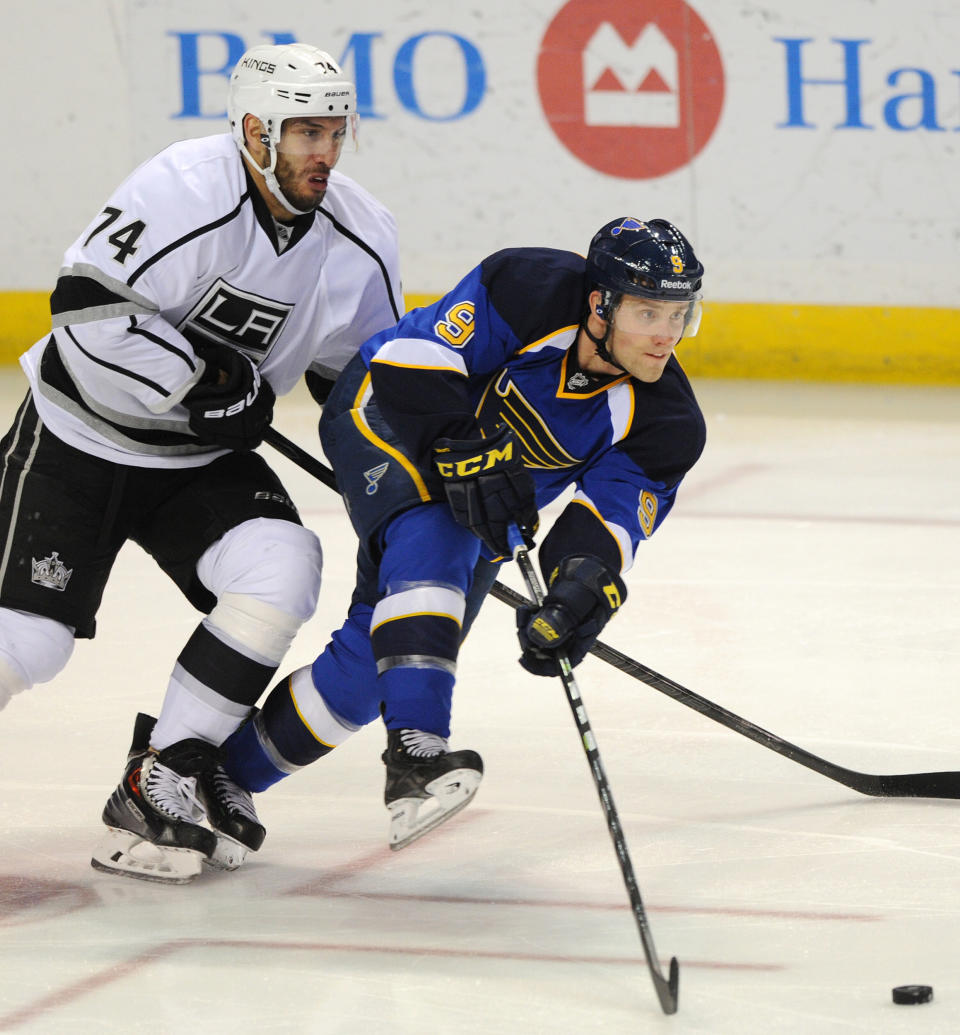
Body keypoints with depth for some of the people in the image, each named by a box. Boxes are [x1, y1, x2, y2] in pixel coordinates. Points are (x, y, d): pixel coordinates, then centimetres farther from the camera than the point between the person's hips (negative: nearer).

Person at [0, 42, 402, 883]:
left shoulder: (361, 237, -4)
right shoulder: (185, 191, -25)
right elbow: (89, 311, -30)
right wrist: (209, 382, -27)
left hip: (205, 462, 5)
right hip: (80, 440, -5)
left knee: (281, 571, -20)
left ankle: (162, 778, -10)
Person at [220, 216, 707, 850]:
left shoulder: (664, 424, -21)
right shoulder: (531, 292, -31)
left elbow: (608, 519, -27)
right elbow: (408, 367, -28)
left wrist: (585, 582, -48)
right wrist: (467, 453, -38)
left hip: (487, 506, 5)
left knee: (367, 667, -2)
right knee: (430, 545, -37)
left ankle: (228, 767, 17)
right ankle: (417, 754, -48)